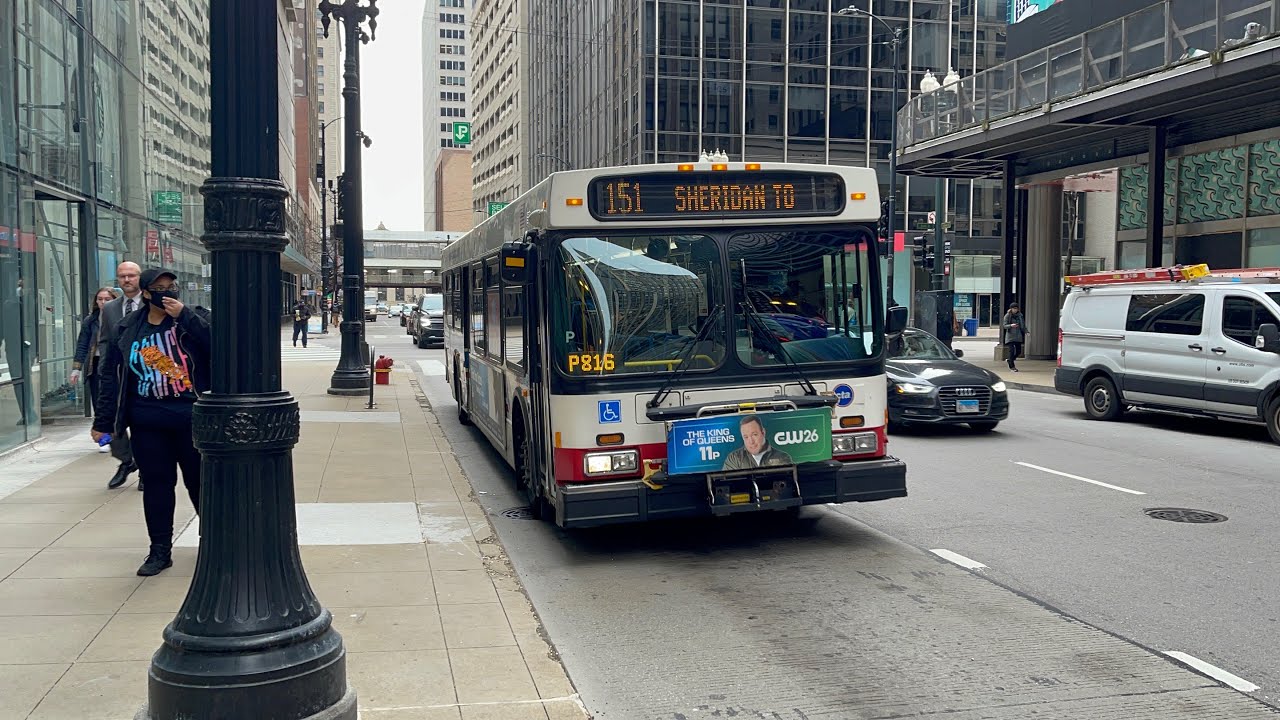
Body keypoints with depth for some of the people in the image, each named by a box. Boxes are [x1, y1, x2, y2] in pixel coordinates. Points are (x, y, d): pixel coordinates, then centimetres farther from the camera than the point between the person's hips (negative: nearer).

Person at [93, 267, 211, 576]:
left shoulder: (195, 318, 1)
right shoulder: (127, 329, 8)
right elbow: (111, 376, 10)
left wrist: (184, 316, -20)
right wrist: (103, 421, 8)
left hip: (191, 420, -2)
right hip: (147, 424, 2)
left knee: (200, 481, 7)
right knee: (156, 484, 8)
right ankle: (160, 550, 17)